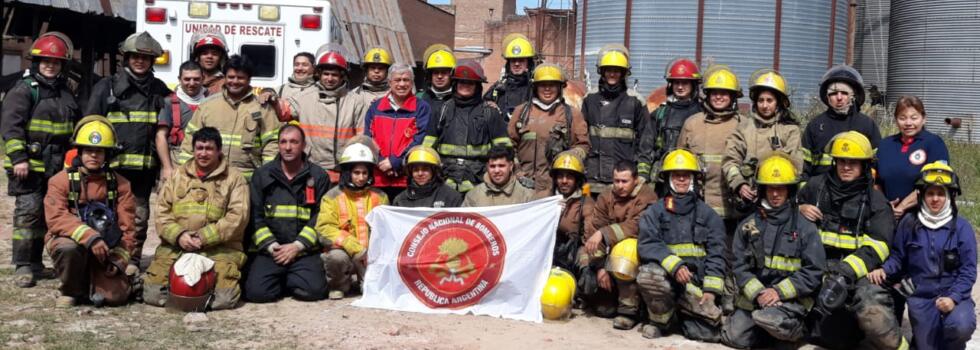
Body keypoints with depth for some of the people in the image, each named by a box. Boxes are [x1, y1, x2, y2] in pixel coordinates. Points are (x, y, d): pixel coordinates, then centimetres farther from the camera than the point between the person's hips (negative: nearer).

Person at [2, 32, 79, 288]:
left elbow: (74, 128, 27)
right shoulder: (24, 90, -5)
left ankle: (35, 262, 21)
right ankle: (22, 266, -4)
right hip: (29, 165, -7)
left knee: (46, 214, 11)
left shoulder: (66, 93, 17)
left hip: (56, 167, 7)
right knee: (28, 212, -10)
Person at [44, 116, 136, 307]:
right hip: (70, 241, -1)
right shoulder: (61, 180, -3)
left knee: (117, 295, -18)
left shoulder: (119, 184, 4)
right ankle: (70, 290, -6)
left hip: (105, 251, 2)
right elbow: (56, 218, -17)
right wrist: (89, 236, -31)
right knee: (69, 248, -38)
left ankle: (91, 284, 18)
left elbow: (127, 227, 3)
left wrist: (119, 260, -9)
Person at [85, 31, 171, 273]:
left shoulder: (159, 89, 14)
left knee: (139, 215, 6)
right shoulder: (107, 87, 5)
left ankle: (132, 261, 15)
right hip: (113, 164, -2)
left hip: (145, 166, 3)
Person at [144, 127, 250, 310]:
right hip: (176, 246, 3)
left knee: (223, 297, -24)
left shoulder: (234, 178, 5)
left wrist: (204, 237, -15)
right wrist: (178, 235, -10)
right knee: (153, 293, -14)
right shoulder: (178, 175, 17)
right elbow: (162, 212, 10)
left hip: (219, 248, -3)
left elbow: (237, 216, -6)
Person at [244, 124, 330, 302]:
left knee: (315, 290, -24)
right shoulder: (262, 175, 11)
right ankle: (281, 281, 12)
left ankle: (287, 281, 9)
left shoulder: (318, 177, 7)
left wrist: (298, 246, -10)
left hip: (305, 250, 0)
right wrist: (271, 246, -8)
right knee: (256, 292, -22)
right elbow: (256, 216, 5)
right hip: (269, 250, 1)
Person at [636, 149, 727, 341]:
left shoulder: (708, 215, 11)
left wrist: (711, 289, -8)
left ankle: (681, 315, 17)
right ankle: (661, 320, -6)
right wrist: (674, 264, -25)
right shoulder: (655, 212, 6)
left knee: (711, 330, -18)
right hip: (666, 276, -1)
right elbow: (647, 245, -9)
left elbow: (716, 254, 5)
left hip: (696, 282, 2)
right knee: (648, 274, -36)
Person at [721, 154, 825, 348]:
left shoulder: (805, 228, 2)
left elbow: (813, 272, -4)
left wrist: (779, 292, -14)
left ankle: (795, 327, 1)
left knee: (768, 319, -33)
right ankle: (780, 329, 12)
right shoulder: (748, 226, 9)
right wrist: (757, 292, -14)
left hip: (791, 299, -4)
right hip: (752, 298, 4)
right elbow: (739, 266, 3)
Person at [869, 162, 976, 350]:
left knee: (961, 326, -30)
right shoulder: (909, 223, 1)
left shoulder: (962, 227, -1)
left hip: (954, 295, -1)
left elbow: (968, 270, -5)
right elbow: (898, 257, 7)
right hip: (921, 298, 1)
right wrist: (884, 270, -15)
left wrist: (953, 298, -18)